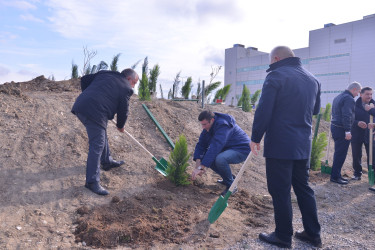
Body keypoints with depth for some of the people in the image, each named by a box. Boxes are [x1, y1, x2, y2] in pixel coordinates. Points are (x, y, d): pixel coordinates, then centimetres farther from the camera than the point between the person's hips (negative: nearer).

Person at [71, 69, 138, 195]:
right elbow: (123, 111, 8)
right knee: (97, 146, -5)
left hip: (81, 105, 9)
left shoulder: (104, 74, 23)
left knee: (102, 136, 25)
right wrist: (120, 126, 25)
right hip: (94, 112, -9)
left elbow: (84, 79, 22)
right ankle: (92, 181, -1)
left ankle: (107, 162, 42)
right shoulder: (126, 88, 4)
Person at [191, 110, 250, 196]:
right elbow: (201, 144, -6)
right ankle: (229, 177, 11)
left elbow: (215, 147, -39)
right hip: (227, 148, 9)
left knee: (220, 159, -36)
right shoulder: (208, 126, -4)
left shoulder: (223, 126, -31)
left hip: (242, 149, -9)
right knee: (204, 156, -6)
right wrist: (198, 165, -21)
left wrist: (201, 168, -41)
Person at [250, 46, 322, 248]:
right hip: (304, 145, 8)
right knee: (303, 188, 18)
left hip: (279, 145, -7)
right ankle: (313, 233, 28)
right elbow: (315, 109, 24)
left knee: (280, 191, 3)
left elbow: (263, 110, -17)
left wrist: (256, 138, -9)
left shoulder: (276, 76, -11)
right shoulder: (313, 79, 13)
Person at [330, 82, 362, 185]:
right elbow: (347, 116, -22)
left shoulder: (338, 97, 17)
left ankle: (336, 175, 21)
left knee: (338, 152, 15)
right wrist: (347, 131, -23)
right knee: (341, 153, -4)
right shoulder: (349, 99, -14)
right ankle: (335, 176, 1)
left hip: (334, 126, 10)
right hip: (342, 129, -10)